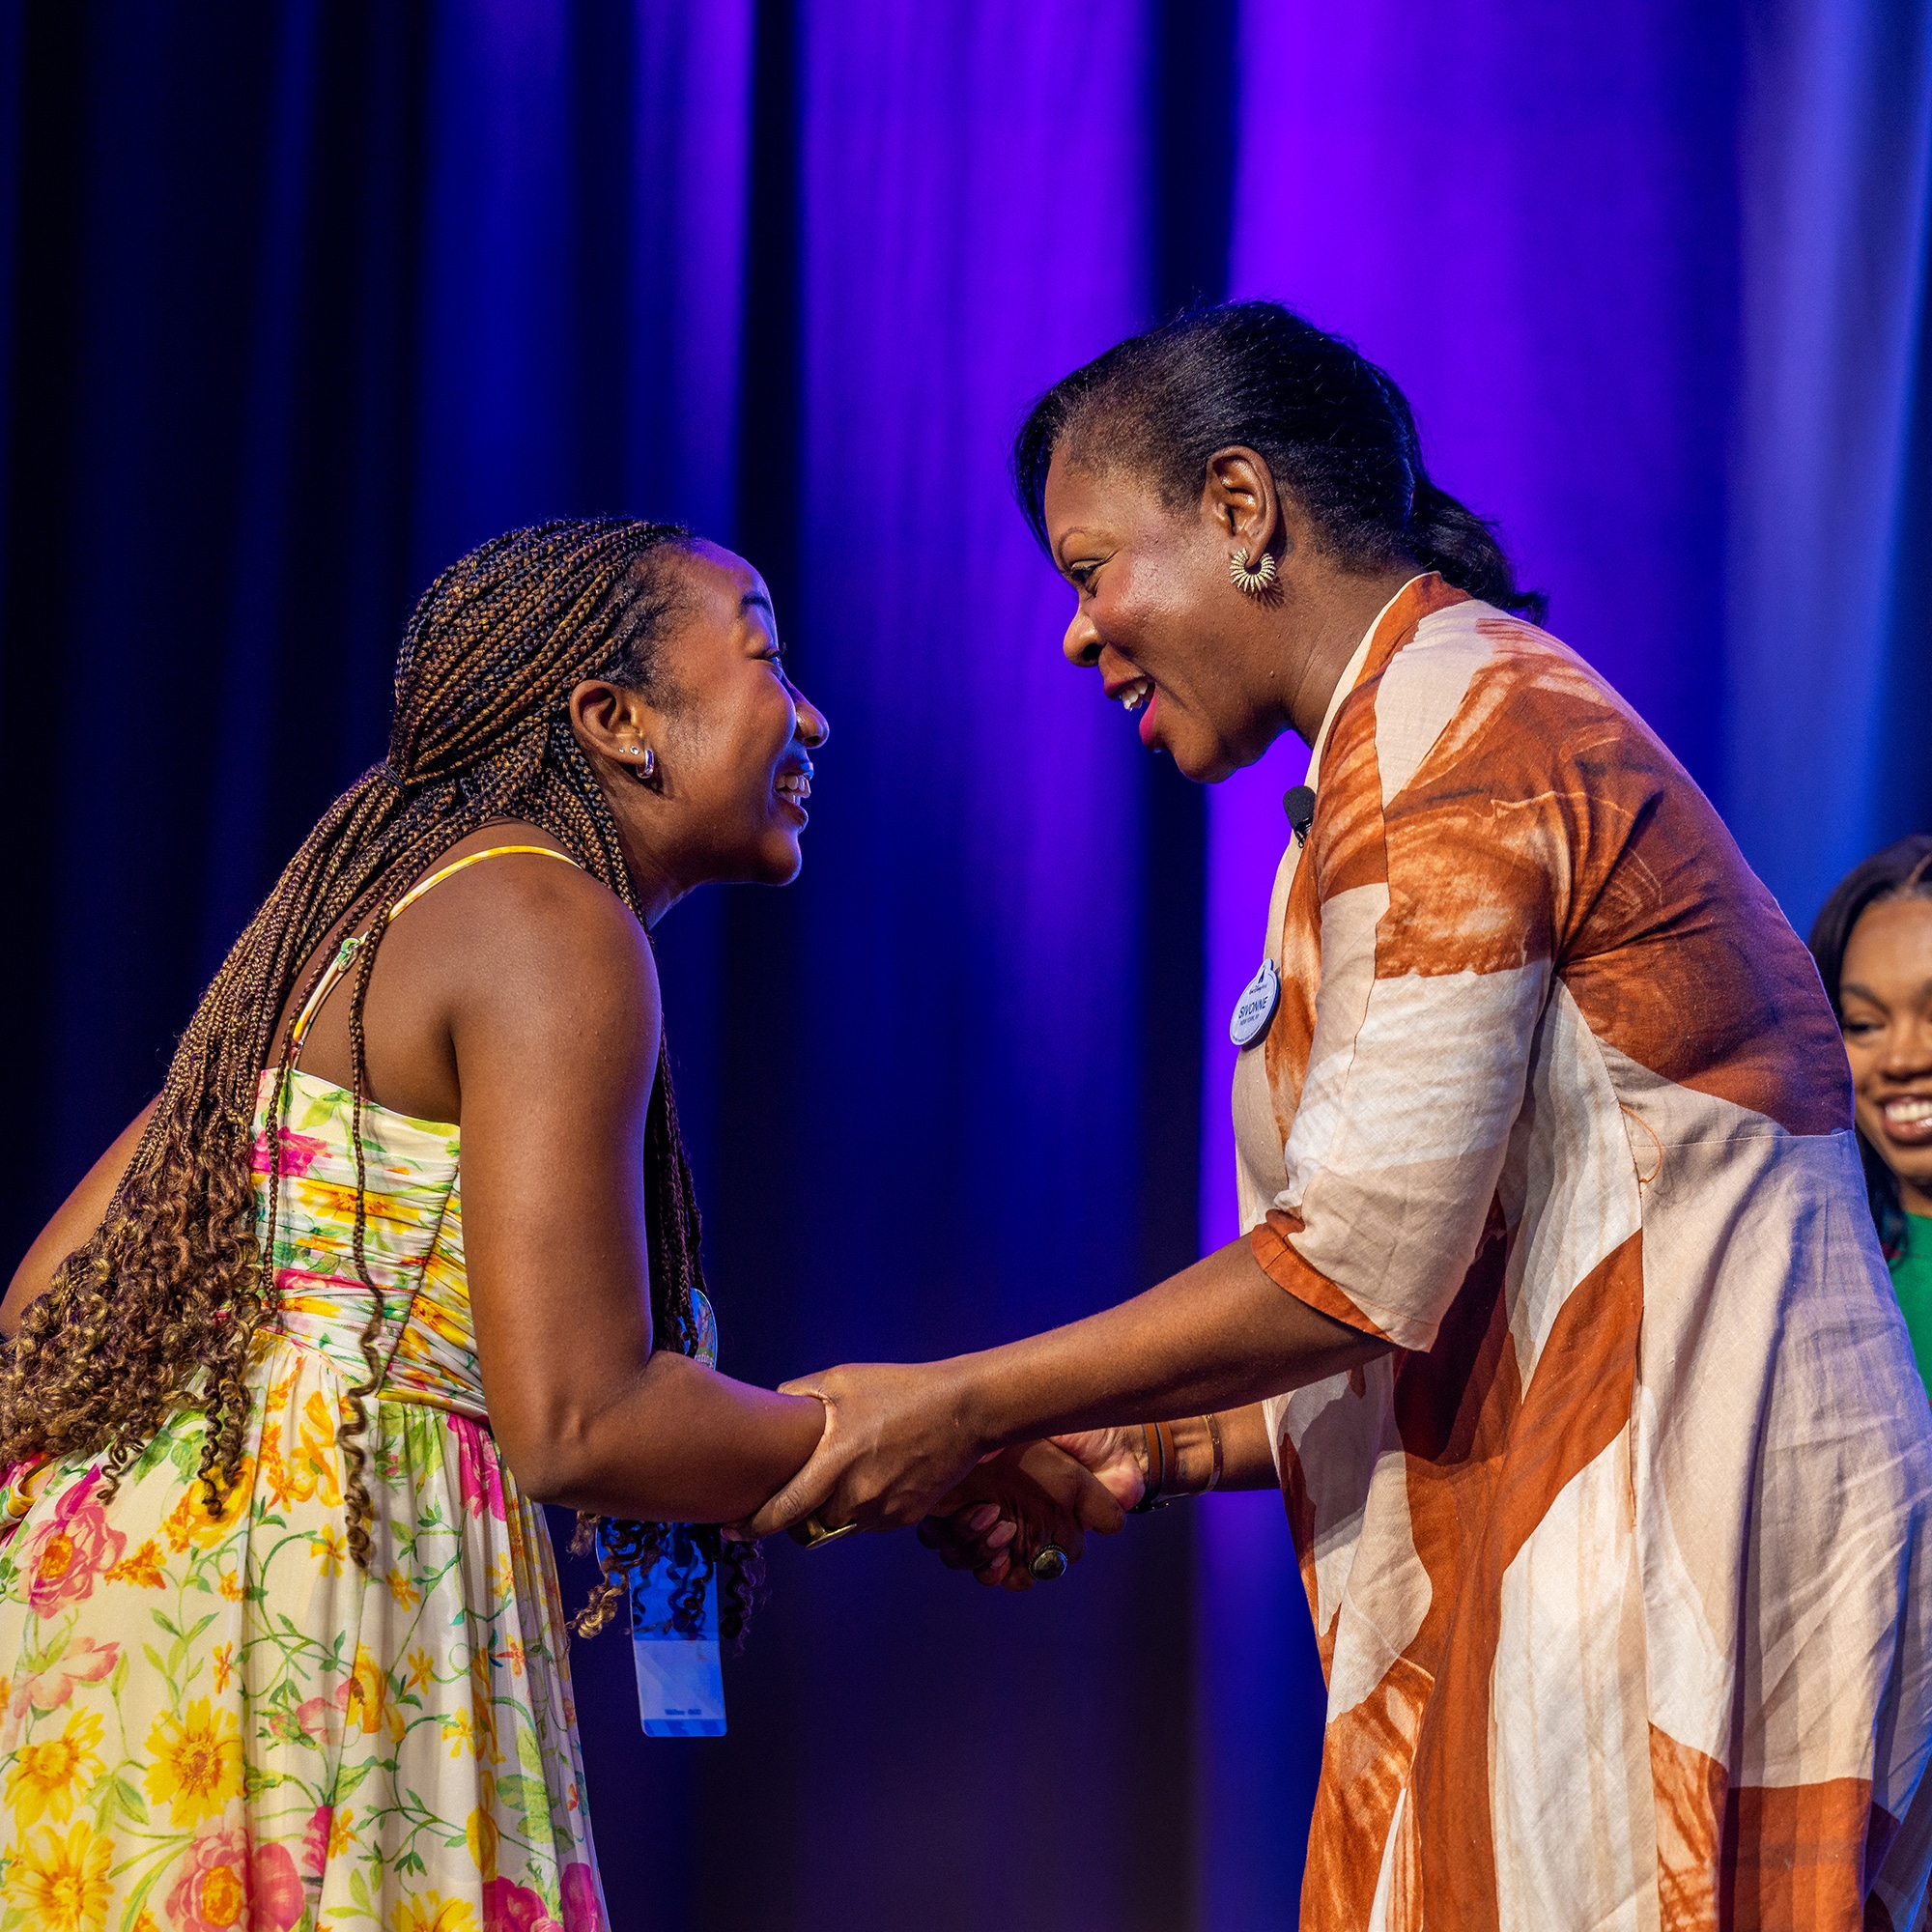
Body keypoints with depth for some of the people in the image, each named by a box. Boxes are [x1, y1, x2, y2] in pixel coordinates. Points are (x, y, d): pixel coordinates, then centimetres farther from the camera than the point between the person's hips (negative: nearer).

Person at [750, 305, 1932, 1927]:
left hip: (1668, 1574, -10)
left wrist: (969, 1410, -8)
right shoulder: (1492, 719, 23)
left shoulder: (1450, 733, -9)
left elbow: (1366, 1259, -16)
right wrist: (1157, 1454, 15)